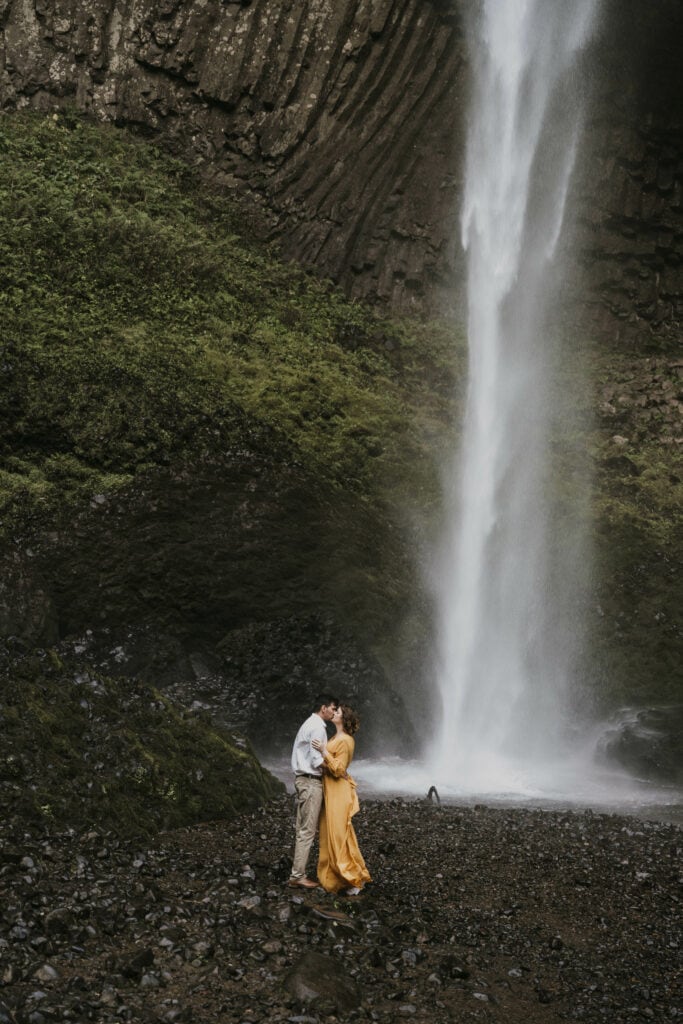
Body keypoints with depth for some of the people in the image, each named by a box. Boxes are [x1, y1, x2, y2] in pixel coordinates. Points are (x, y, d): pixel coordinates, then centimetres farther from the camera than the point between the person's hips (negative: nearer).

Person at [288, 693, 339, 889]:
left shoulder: (308, 725, 17)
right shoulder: (317, 728, -14)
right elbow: (317, 761, -19)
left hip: (303, 780, 10)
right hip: (311, 782, -10)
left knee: (303, 829, 11)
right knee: (307, 830, -7)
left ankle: (297, 872, 12)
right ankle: (297, 876, -5)